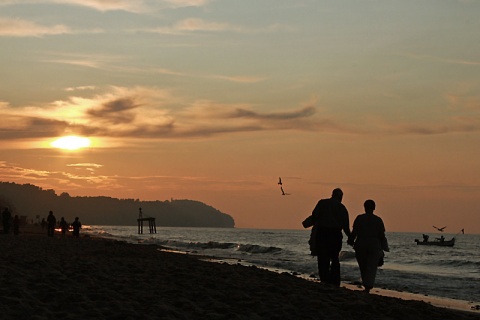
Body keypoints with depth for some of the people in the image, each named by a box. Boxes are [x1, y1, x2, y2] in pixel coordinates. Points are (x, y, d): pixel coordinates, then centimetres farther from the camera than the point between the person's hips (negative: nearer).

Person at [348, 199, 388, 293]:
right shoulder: (378, 220, 0)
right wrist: (382, 248, 7)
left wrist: (351, 242, 11)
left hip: (360, 246, 1)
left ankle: (366, 286, 21)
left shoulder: (359, 218, -2)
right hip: (374, 246, -1)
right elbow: (382, 235, 0)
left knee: (363, 267, 15)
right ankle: (368, 287, -15)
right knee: (371, 268, -1)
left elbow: (354, 232, -4)